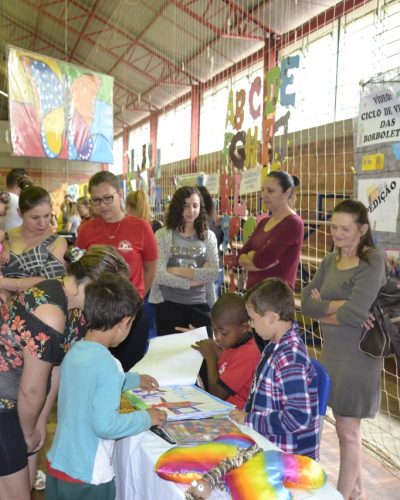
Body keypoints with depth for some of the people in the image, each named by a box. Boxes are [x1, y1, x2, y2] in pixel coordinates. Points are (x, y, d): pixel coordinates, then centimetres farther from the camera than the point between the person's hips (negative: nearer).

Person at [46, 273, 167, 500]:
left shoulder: (74, 352, 0)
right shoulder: (108, 365, -24)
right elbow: (105, 425, -26)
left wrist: (133, 379, 26)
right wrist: (147, 418, -13)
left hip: (57, 465, 7)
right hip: (87, 477, -7)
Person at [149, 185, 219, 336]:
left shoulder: (208, 236, 4)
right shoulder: (163, 235, -3)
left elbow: (214, 273, -8)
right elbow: (158, 275, -13)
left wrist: (178, 271, -12)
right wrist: (192, 282, -11)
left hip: (199, 305, 2)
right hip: (169, 305, -2)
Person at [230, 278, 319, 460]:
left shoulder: (290, 360, -23)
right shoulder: (276, 346, 5)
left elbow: (299, 418, -27)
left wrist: (249, 420, -18)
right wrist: (245, 413, 1)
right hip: (268, 444, 8)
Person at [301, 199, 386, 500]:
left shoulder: (373, 261, -15)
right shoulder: (330, 261, 6)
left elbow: (354, 314, -24)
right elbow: (306, 303, -3)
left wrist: (323, 311, -8)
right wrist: (340, 304, -19)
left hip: (357, 355, -7)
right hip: (332, 351, 7)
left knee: (347, 431, 4)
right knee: (347, 427, 18)